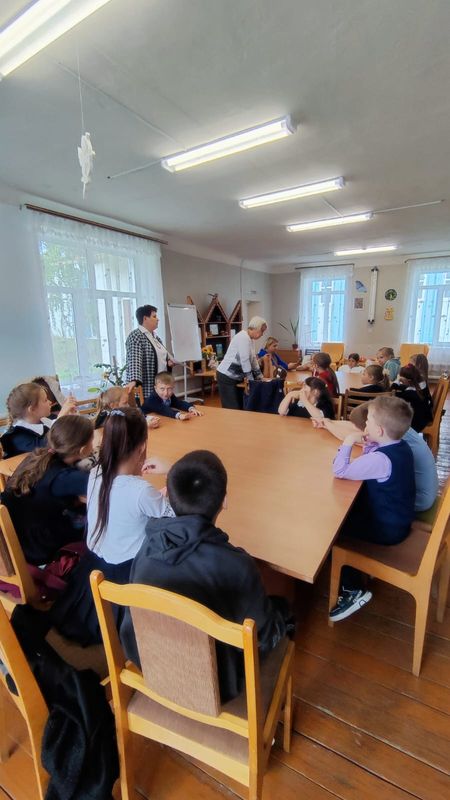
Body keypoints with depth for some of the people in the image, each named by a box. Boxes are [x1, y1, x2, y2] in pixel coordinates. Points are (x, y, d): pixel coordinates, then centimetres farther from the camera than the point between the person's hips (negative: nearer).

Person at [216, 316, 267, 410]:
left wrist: (260, 377, 15)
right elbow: (245, 361, -22)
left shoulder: (250, 339, 12)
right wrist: (252, 380, -15)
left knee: (241, 406, 11)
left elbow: (253, 359, 17)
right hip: (226, 377, -10)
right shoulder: (243, 337, -19)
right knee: (232, 409, -6)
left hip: (235, 377, 10)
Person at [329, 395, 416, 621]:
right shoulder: (400, 446, -3)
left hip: (387, 530, -9)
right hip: (398, 518, 9)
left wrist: (347, 444, -17)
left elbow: (340, 471, -28)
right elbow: (365, 461, 8)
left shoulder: (381, 459, -32)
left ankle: (352, 590, 11)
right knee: (346, 511, 17)